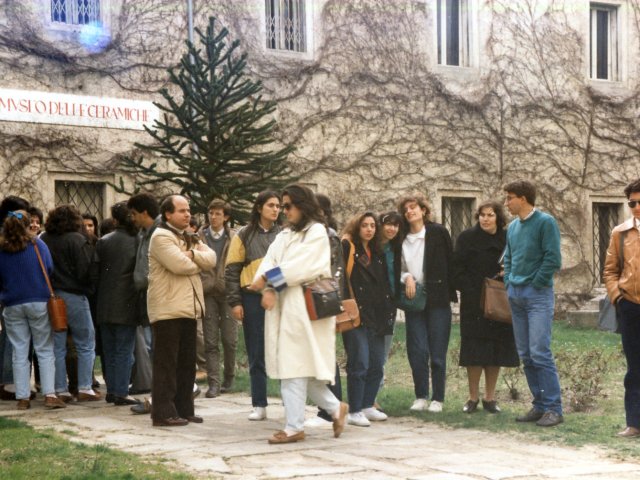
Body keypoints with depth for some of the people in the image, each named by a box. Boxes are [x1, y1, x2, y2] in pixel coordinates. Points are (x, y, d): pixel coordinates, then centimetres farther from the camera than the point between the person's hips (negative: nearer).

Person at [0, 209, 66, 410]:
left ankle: (22, 397, 7)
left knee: (19, 352, 8)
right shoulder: (37, 245, -6)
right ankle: (49, 394, -5)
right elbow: (50, 270, -2)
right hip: (39, 302, -2)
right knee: (45, 350, 3)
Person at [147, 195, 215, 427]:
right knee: (166, 362, -6)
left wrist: (193, 255, -12)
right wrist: (199, 264, -2)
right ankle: (163, 413, -4)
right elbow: (179, 264, -22)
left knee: (187, 363, 11)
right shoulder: (161, 237, -9)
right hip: (167, 309, -9)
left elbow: (211, 258, 6)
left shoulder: (189, 238, 20)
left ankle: (184, 409, 18)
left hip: (187, 308, 9)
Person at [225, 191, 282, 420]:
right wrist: (235, 302, -5)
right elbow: (232, 271, 3)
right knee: (256, 354, 4)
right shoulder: (244, 236, 5)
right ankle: (259, 405, 10)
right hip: (253, 298, -1)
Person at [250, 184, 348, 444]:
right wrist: (268, 290, -12)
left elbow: (298, 266, -15)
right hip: (282, 306, 8)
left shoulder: (317, 233, -4)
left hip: (303, 308, -8)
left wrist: (266, 279, -13)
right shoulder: (284, 235, 19)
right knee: (290, 365, 8)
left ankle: (294, 427, -5)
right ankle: (335, 408, 20)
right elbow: (269, 262, 6)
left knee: (295, 366, -9)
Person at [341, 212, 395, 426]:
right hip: (356, 316, -7)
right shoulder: (347, 248, -2)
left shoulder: (378, 253, 19)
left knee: (377, 365, 8)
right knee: (359, 364, -9)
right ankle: (354, 411, -3)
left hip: (376, 317, 7)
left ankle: (367, 406, 19)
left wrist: (389, 310, 17)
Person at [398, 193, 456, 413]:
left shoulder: (438, 232, 0)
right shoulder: (402, 238, 8)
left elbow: (450, 263, 0)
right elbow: (398, 268, 14)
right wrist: (406, 278, -8)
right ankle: (421, 397, 10)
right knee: (417, 351, 0)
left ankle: (438, 399, 8)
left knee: (437, 352, 0)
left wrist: (450, 292, -3)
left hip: (437, 299, -3)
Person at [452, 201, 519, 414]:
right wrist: (470, 291, -13)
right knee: (474, 349, -3)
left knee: (496, 349, 4)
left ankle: (490, 397, 12)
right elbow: (458, 270, -3)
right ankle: (473, 397, 6)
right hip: (474, 303, -3)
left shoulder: (507, 239, 7)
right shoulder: (467, 237, 0)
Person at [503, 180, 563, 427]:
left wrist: (535, 284, -10)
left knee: (540, 353, -13)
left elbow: (553, 259, -13)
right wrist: (509, 284, 10)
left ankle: (553, 408, -8)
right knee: (525, 355, 7)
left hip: (537, 295, -7)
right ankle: (540, 405, 14)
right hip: (516, 296, 8)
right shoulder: (513, 226, 14)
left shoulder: (545, 222, -8)